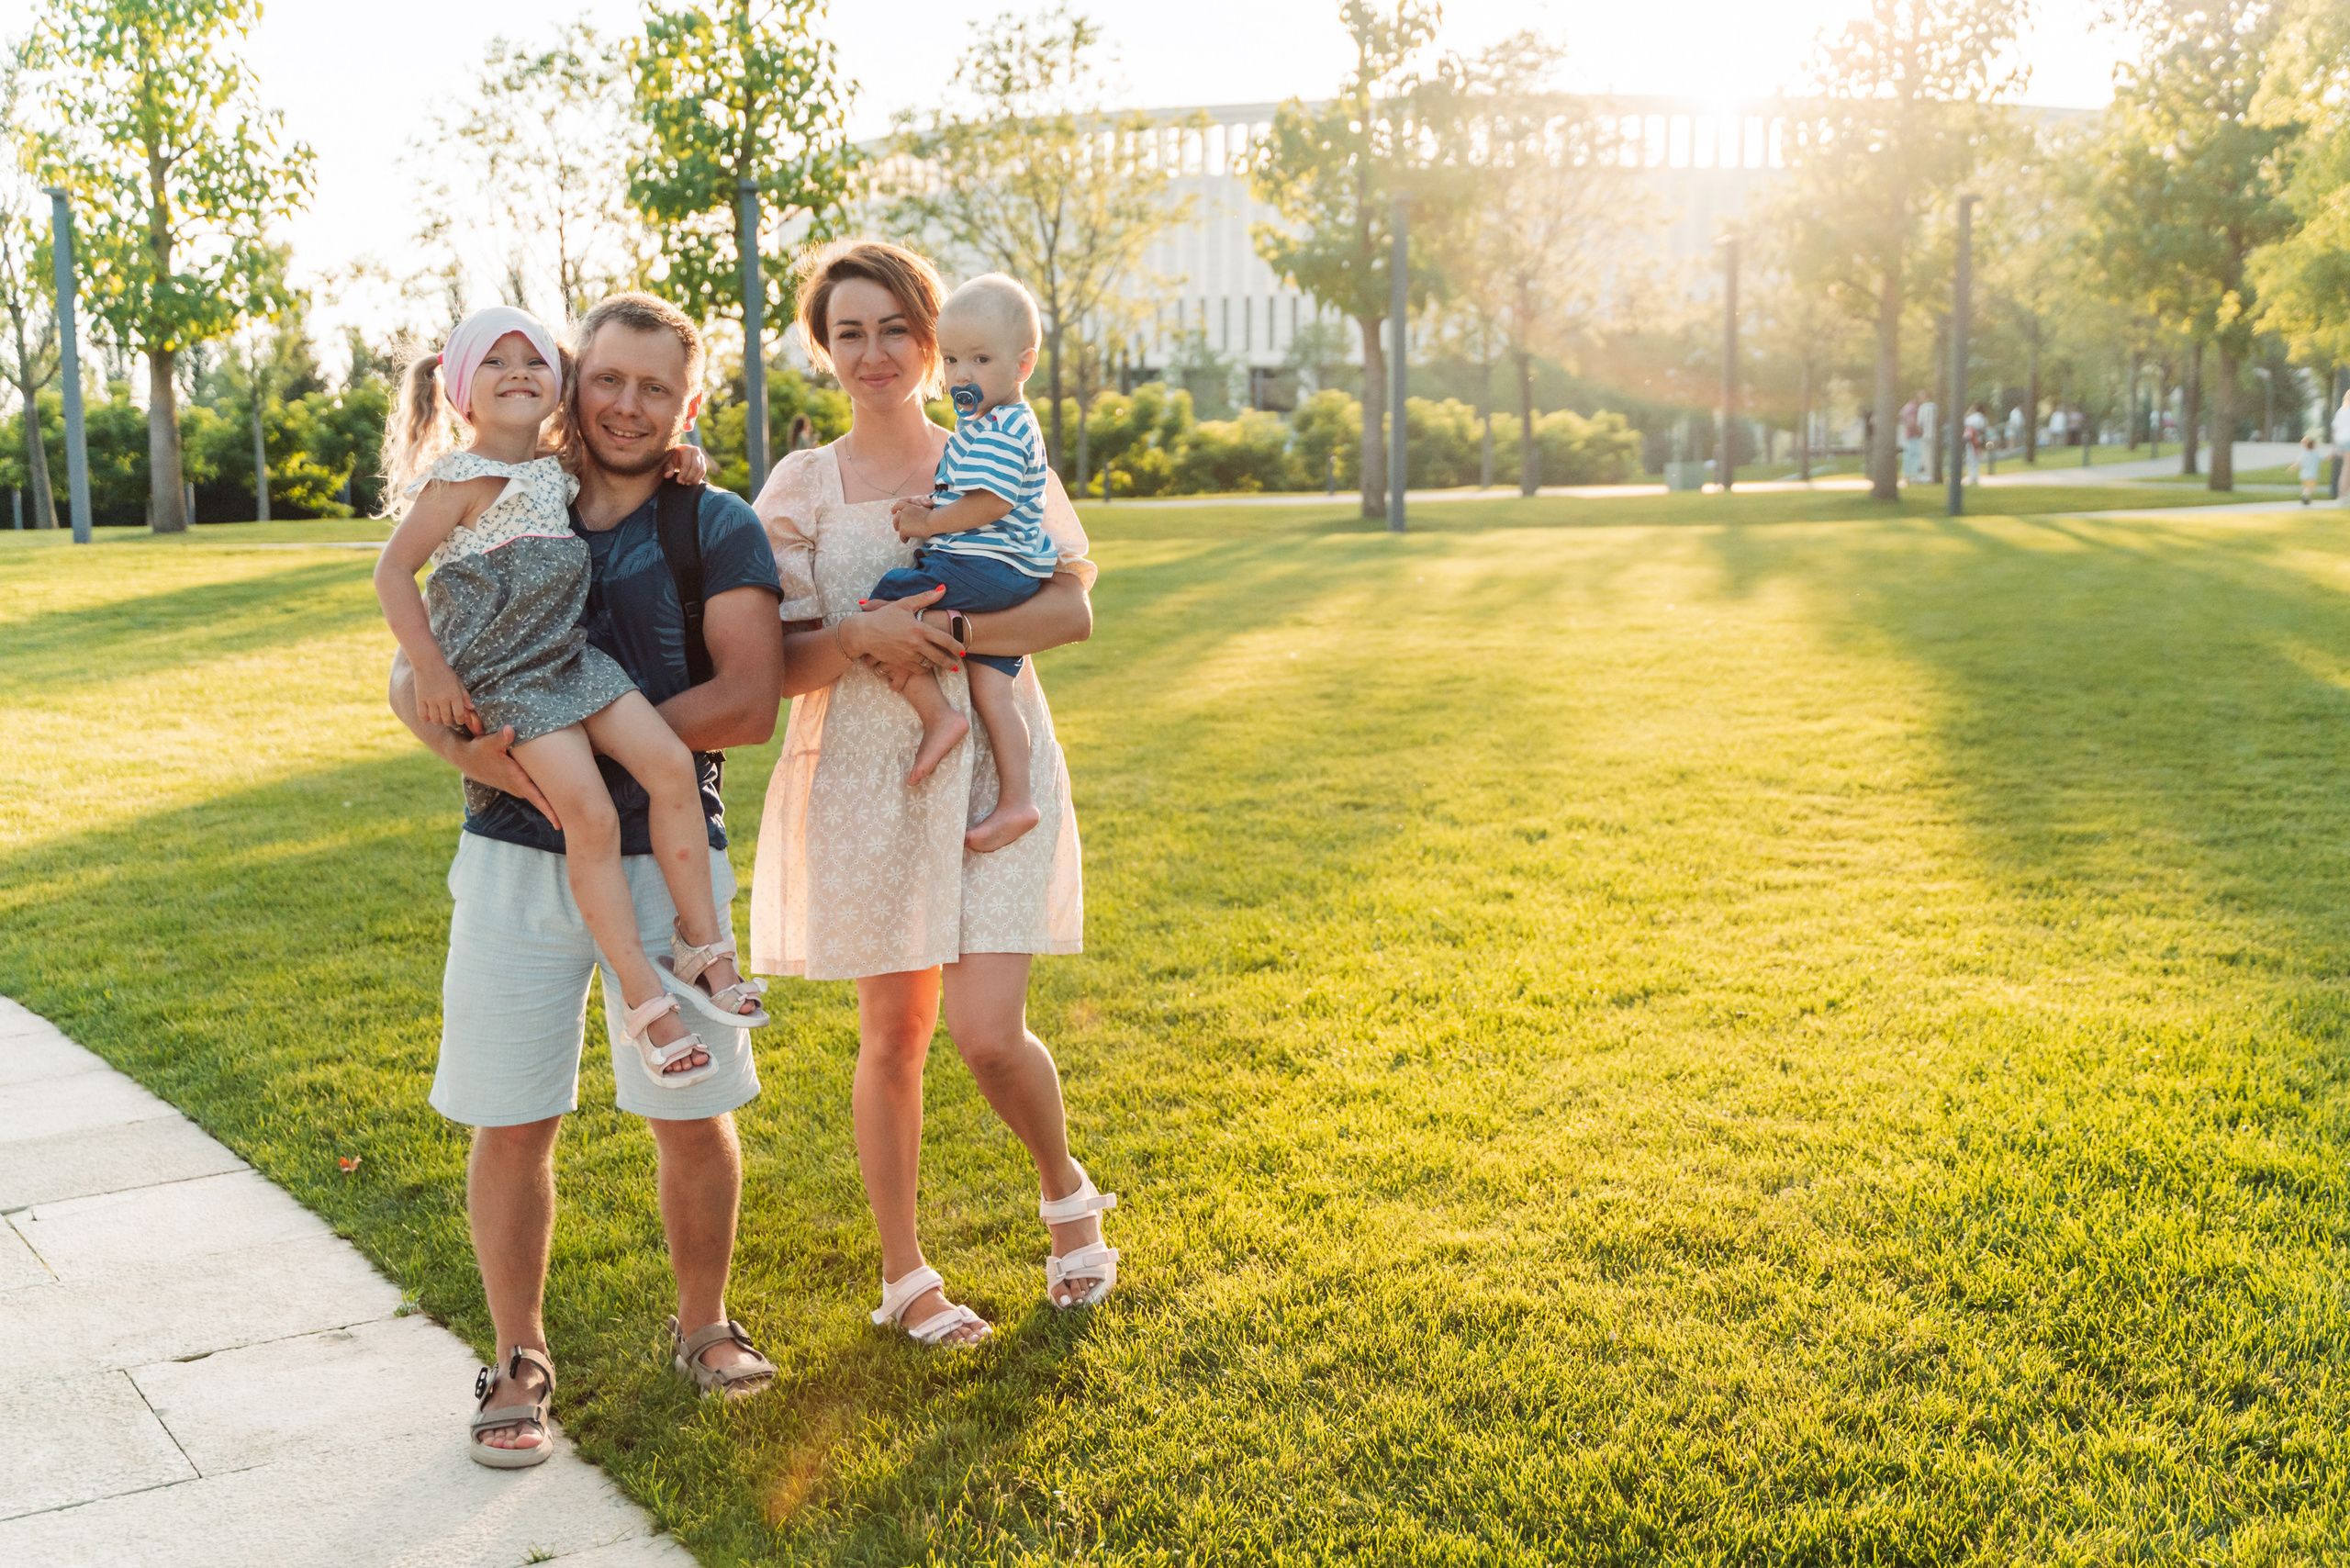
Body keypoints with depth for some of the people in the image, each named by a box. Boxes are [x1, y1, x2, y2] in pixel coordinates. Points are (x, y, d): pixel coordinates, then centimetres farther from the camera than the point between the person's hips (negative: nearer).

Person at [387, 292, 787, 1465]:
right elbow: (410, 676, 6)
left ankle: (702, 1326, 29)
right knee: (510, 1124, 5)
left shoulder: (719, 531, -1)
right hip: (515, 856, 2)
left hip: (664, 856, -1)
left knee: (693, 1116, 6)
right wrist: (475, 751, -16)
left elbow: (749, 705, -12)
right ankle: (518, 1360, 23)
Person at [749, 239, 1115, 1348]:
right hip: (863, 780, 1)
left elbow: (1072, 609, -6)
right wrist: (866, 638, -21)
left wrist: (943, 633, -18)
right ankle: (903, 1274, 25)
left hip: (990, 769, -1)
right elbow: (782, 665, -2)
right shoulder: (800, 487, 3)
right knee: (892, 1034, 7)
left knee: (987, 1032, -10)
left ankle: (1065, 1189, 22)